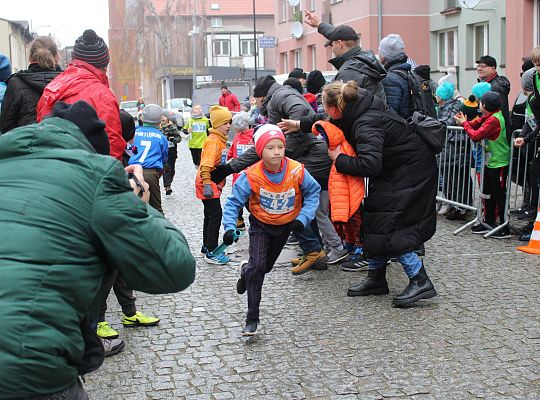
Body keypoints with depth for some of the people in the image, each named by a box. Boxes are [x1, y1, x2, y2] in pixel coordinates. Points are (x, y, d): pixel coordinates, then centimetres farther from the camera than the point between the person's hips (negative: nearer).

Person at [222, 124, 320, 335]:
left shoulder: (297, 171, -24)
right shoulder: (251, 176, -26)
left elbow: (313, 192, -10)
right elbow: (233, 202, -19)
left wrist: (303, 218, -22)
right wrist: (229, 228, -33)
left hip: (286, 225, 3)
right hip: (260, 225, -2)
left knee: (265, 266, 17)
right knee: (257, 266, -17)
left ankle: (246, 273, 55)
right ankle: (252, 319, -7)